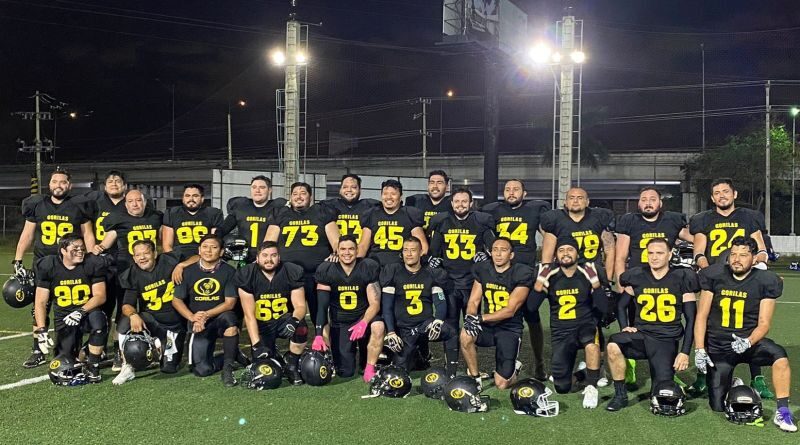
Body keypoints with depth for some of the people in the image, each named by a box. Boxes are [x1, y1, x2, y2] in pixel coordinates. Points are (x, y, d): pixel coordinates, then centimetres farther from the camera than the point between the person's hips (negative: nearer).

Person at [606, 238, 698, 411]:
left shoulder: (681, 278, -1)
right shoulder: (636, 276, 5)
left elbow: (691, 319, 1)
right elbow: (621, 305, 18)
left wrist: (685, 352, -5)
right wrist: (625, 327, 0)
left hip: (666, 340, -2)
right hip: (640, 335, 2)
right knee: (613, 346, -31)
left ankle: (665, 374, 26)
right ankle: (620, 395, -12)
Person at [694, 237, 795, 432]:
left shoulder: (765, 281, -6)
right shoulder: (714, 276, -4)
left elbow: (763, 324, -6)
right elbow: (702, 316, -2)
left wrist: (748, 342, -26)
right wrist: (699, 350, -10)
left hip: (749, 340, 0)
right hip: (718, 346, 1)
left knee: (779, 355, -34)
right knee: (718, 406, -2)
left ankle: (782, 412, -20)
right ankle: (731, 386, 33)